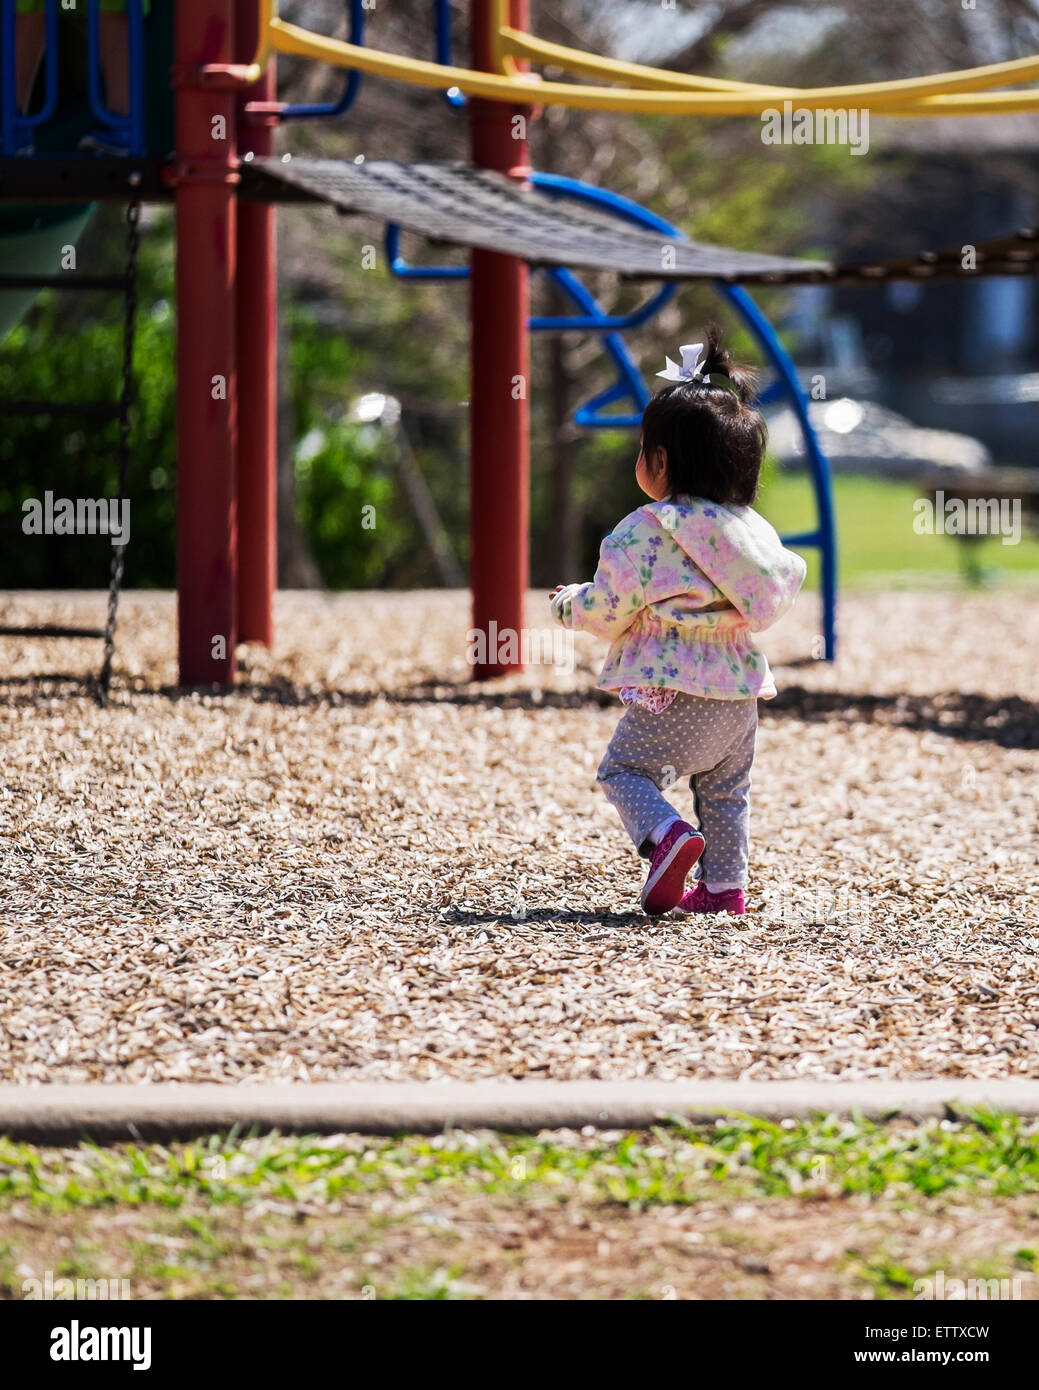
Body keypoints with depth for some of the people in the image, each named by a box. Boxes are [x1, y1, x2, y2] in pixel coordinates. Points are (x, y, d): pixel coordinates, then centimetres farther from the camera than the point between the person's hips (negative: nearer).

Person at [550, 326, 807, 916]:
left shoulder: (646, 531, -11)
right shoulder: (752, 529, 8)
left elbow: (609, 608, -9)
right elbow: (774, 597, 16)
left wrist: (571, 604, 12)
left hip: (671, 692, -6)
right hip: (741, 690, 6)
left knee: (625, 768, 4)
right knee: (726, 788, 19)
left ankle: (666, 835, -20)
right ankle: (725, 884, 19)